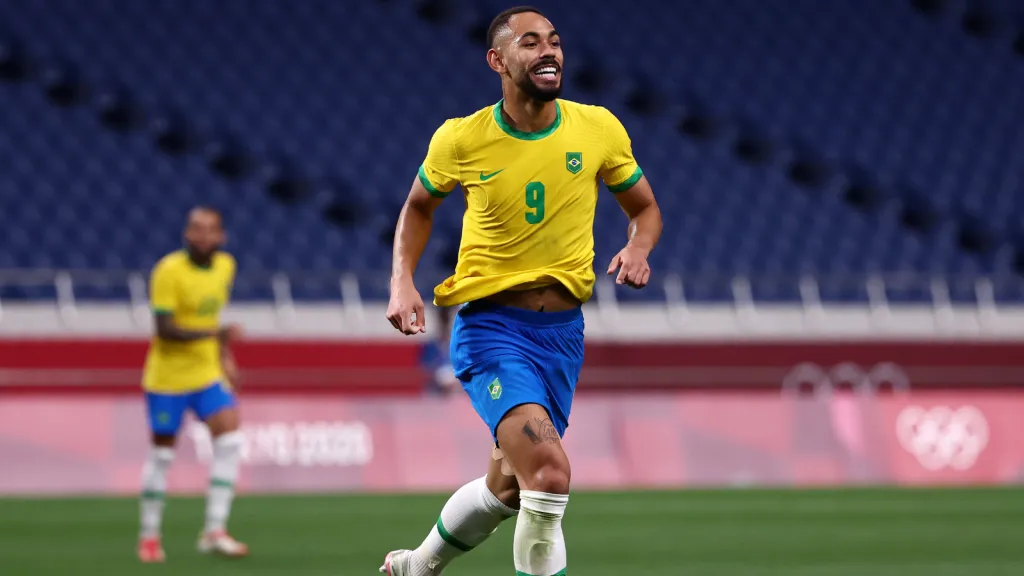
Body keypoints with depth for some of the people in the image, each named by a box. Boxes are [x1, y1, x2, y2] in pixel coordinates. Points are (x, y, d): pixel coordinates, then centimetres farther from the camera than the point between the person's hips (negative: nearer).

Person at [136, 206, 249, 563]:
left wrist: (225, 357, 13)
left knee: (229, 439, -11)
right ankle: (149, 537, 19)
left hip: (207, 371, 5)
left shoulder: (225, 266, 3)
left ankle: (214, 532, -9)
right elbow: (165, 329, -24)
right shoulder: (169, 271, -18)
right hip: (167, 375, -5)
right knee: (162, 453, 3)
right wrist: (215, 334, -31)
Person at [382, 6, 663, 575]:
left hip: (563, 330, 4)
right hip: (491, 325, -4)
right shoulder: (461, 140, -7)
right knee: (549, 471, -25)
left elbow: (645, 208, 13)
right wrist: (402, 282, -2)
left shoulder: (599, 129, -2)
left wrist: (639, 248, -10)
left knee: (507, 486, 17)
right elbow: (419, 206, 13)